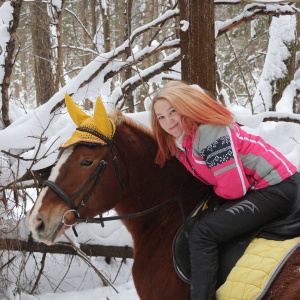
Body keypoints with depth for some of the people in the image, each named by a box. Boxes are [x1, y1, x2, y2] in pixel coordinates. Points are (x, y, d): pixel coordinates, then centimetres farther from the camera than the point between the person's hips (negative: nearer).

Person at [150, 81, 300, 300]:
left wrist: (215, 191, -1)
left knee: (203, 234, -20)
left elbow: (234, 188, -20)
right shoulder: (179, 146, 9)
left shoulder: (208, 131, -20)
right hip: (254, 188, 11)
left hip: (277, 187, -11)